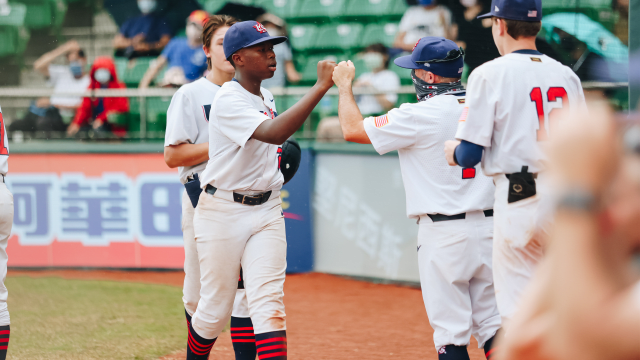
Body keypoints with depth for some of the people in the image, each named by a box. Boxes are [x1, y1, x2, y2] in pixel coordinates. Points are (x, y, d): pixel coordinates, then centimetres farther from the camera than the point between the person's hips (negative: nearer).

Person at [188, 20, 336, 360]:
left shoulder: (266, 97, 10)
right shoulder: (227, 100, -17)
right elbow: (273, 133, -34)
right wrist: (321, 87, -34)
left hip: (266, 210, 6)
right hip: (222, 212, -6)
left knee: (268, 301, -8)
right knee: (215, 307, 5)